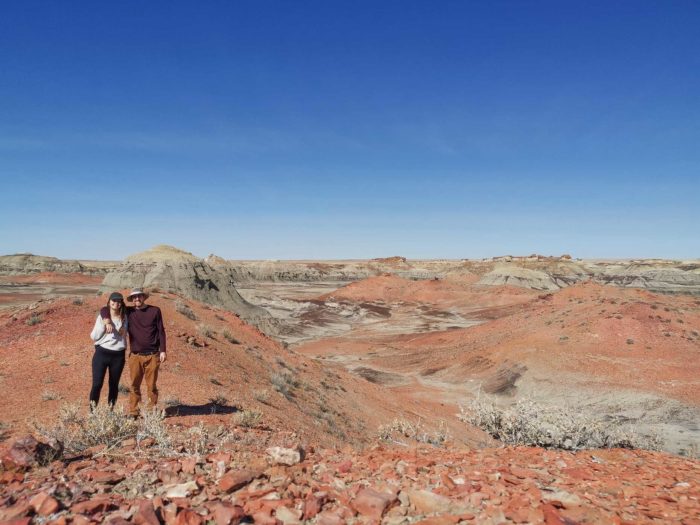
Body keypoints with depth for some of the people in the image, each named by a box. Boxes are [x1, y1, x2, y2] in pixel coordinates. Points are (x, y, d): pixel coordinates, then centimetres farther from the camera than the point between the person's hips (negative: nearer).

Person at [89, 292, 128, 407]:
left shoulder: (124, 318, 4)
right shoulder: (102, 317, 1)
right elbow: (94, 336, -3)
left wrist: (122, 331, -4)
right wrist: (104, 325, -14)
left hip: (118, 355, 2)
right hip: (101, 353, -2)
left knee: (114, 384, 9)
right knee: (97, 384, -6)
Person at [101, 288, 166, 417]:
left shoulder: (155, 311, 3)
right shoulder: (128, 311, 4)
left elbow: (161, 331, 4)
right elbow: (104, 310, 5)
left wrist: (163, 351, -2)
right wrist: (108, 322, -16)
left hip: (152, 355, -1)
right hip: (135, 356, 1)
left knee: (152, 385, 4)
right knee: (134, 385, 1)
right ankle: (133, 412, 9)